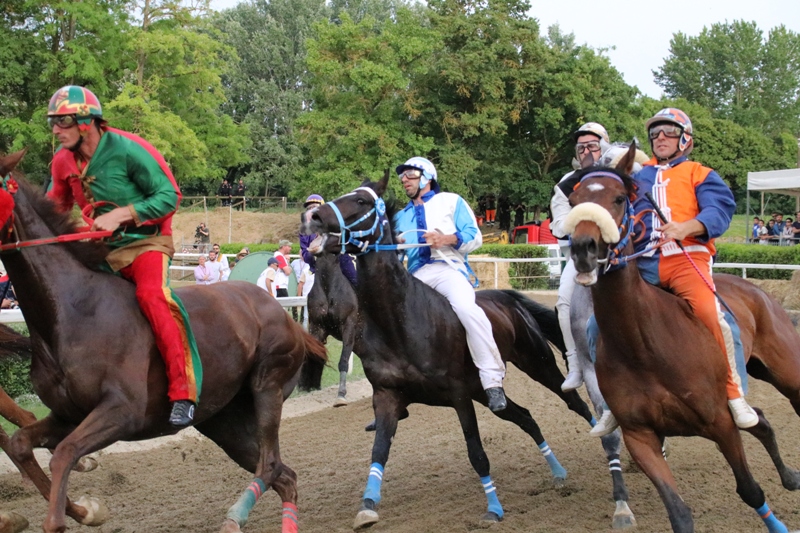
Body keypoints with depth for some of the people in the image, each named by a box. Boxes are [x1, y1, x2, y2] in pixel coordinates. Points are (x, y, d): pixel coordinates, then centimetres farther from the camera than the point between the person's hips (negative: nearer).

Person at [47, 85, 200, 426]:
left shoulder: (128, 149, -17)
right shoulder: (63, 161, 2)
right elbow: (55, 205, 18)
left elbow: (169, 196, -16)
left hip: (146, 240, -7)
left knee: (150, 294, -32)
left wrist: (121, 214, -25)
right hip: (101, 246, 8)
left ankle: (183, 394, -33)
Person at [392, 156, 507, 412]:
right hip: (414, 276, 5)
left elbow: (475, 237, 5)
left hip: (447, 268, -5)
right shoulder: (402, 216, 27)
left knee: (466, 307, -35)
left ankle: (493, 382, -33)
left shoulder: (451, 201, 15)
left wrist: (446, 239, -13)